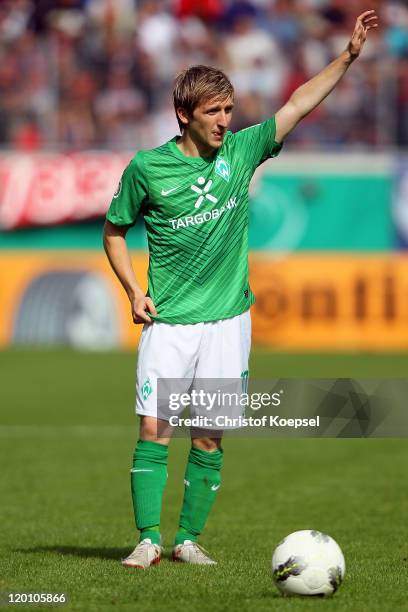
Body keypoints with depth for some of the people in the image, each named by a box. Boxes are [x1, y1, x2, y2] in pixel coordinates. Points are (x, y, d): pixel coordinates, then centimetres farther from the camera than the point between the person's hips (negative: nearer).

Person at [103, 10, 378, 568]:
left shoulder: (241, 150, 3)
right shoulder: (147, 168, -3)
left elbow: (299, 105, 4)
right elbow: (115, 231, 8)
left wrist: (349, 55, -2)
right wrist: (134, 291, -3)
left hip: (227, 318, 2)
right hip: (169, 321, -2)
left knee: (209, 438, 2)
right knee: (154, 428, -8)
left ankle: (189, 539, 12)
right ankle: (148, 539, -1)